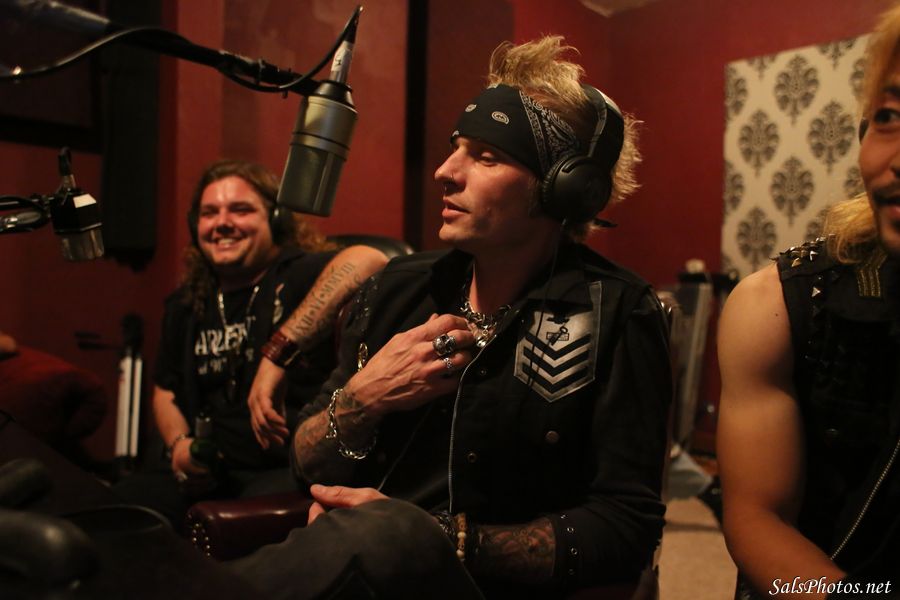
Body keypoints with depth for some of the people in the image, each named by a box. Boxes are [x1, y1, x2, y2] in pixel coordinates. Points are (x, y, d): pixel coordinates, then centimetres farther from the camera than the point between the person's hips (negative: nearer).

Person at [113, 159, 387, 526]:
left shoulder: (298, 275, -7)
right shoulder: (186, 305, 14)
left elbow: (366, 261, -31)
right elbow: (165, 389, 28)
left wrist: (278, 352, -38)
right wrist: (178, 444, 6)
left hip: (297, 470, -6)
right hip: (210, 473, 6)